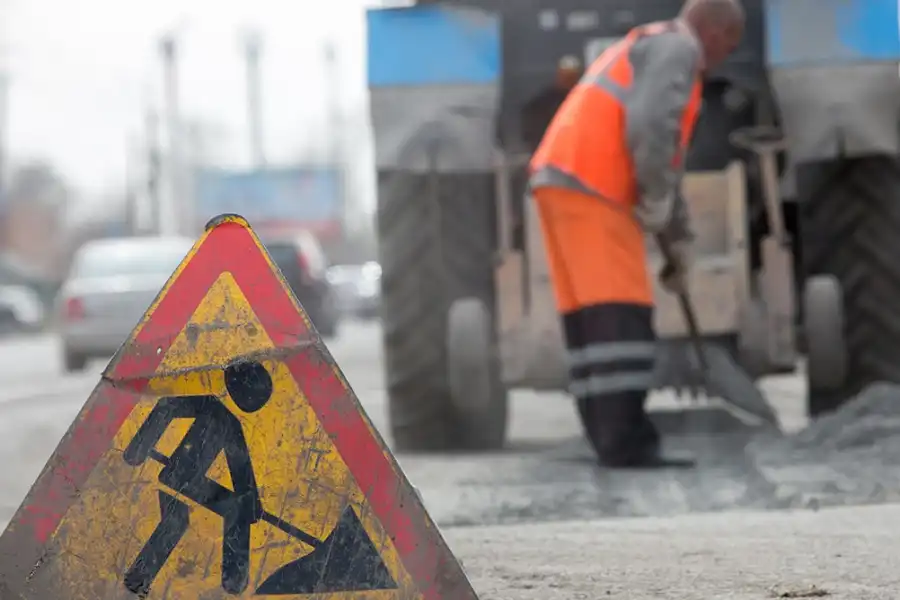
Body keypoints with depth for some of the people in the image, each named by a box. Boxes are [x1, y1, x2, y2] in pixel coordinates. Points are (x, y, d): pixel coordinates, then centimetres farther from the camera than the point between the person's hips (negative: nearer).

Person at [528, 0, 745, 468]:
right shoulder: (677, 47, 0)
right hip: (590, 185, -10)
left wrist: (677, 240, 32)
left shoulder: (642, 51, 32)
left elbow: (661, 162, 33)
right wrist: (658, 201, -8)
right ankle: (624, 442, -17)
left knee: (591, 316, 5)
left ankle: (615, 441, 4)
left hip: (560, 181, 10)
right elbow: (652, 127, -19)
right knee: (619, 314, -12)